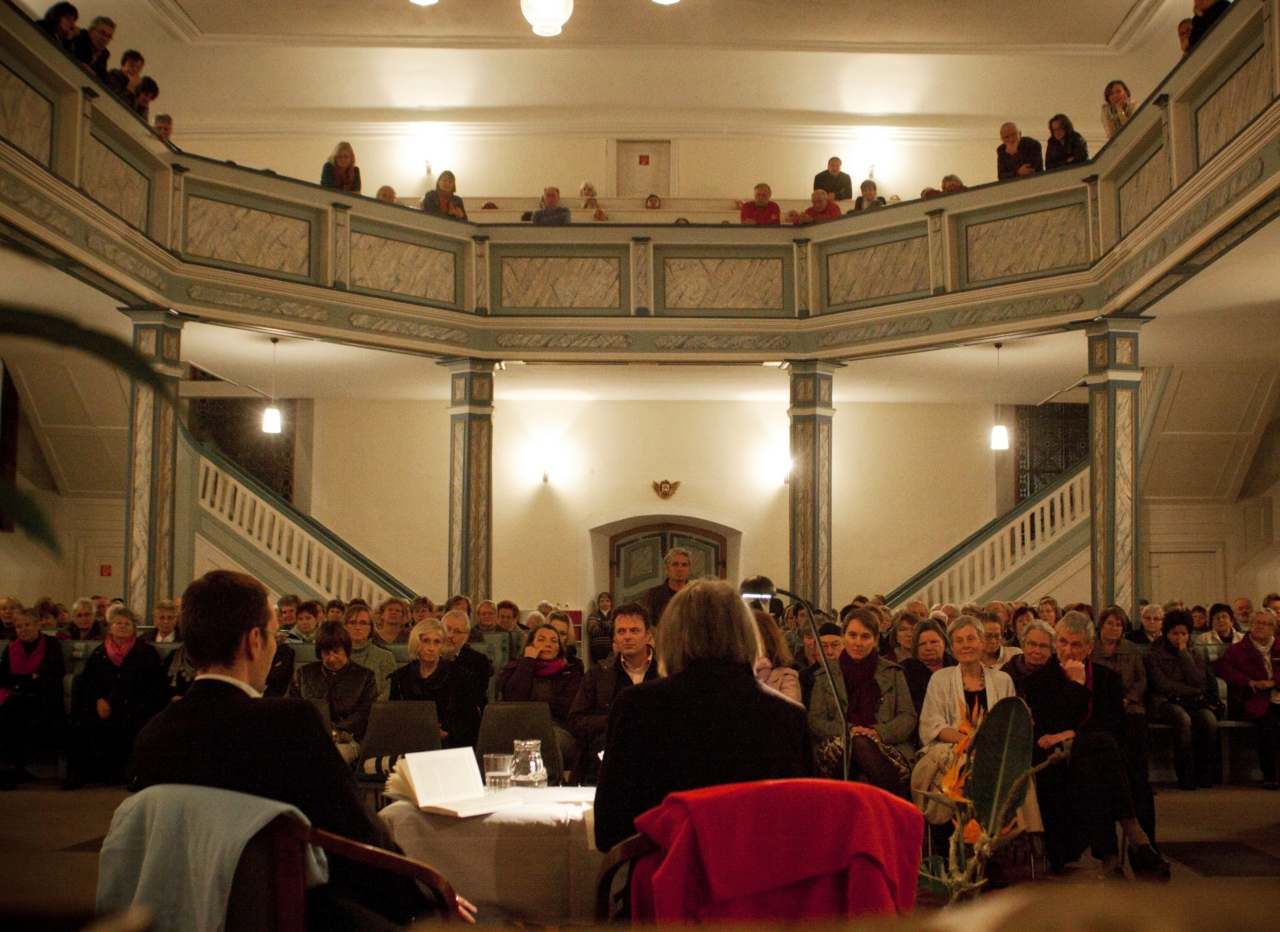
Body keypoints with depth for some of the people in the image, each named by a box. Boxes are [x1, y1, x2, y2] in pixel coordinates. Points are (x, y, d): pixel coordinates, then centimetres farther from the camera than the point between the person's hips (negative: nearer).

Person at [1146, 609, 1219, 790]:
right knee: (1183, 719, -36)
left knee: (1209, 720, -30)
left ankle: (1204, 773, -16)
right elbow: (1162, 685, -6)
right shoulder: (1155, 654, 7)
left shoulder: (1196, 655, 17)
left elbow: (1199, 683, -2)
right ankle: (1184, 775, -29)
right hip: (1166, 702, -3)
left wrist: (1184, 654, -3)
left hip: (1193, 702, 3)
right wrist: (1190, 690, -7)